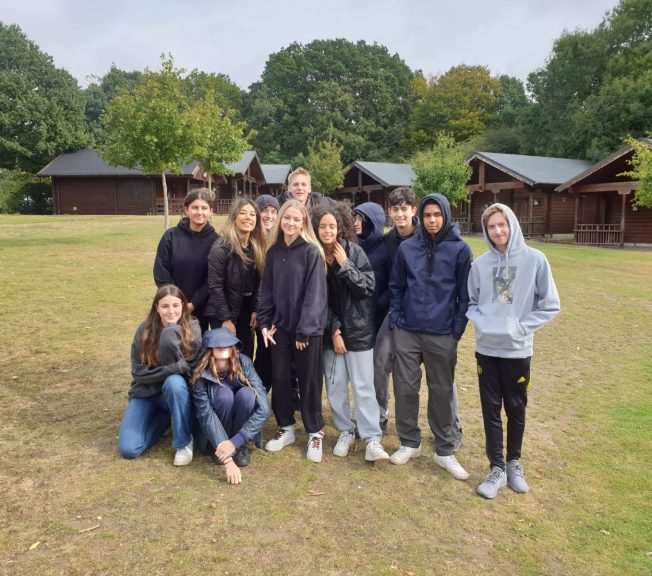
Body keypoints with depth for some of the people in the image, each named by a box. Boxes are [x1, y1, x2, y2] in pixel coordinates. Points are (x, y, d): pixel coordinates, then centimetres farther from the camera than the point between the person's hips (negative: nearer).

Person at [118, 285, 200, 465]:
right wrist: (176, 367, -27)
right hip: (147, 392, 1)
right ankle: (164, 416, 13)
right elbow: (138, 372, -13)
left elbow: (191, 369, -20)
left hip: (176, 390, -1)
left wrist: (171, 334, -31)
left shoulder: (192, 328, -14)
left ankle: (184, 442, -18)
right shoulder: (145, 330, -11)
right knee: (128, 449, -16)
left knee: (174, 381, -38)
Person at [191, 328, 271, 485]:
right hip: (216, 430, -1)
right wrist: (227, 460, -40)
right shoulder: (201, 374, -25)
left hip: (241, 426, 1)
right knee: (224, 395, -31)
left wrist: (235, 442, -34)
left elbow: (264, 409, -26)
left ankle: (241, 446, -7)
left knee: (246, 394, -30)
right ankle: (220, 447, -7)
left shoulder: (244, 363, -23)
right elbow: (206, 416, -31)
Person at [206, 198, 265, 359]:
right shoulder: (221, 248, -17)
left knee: (246, 357, 12)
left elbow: (258, 283, 5)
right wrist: (226, 319, -16)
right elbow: (215, 287, -17)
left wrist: (255, 310, -3)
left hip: (246, 313, 6)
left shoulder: (257, 247, 3)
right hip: (223, 314, -5)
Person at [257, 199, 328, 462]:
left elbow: (314, 293, -14)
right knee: (279, 378, 10)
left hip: (307, 328, -4)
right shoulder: (273, 251, 7)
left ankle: (315, 432, 22)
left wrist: (304, 329, -17)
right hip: (280, 326, 5)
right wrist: (264, 322, 1)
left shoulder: (312, 252, -9)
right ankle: (286, 428, 29)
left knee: (309, 381, 6)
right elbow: (267, 290, 9)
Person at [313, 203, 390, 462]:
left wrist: (345, 265, -17)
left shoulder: (354, 251, -5)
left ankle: (372, 439, 4)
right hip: (329, 330, 2)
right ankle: (346, 431, 24)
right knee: (335, 386, 8)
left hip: (358, 328, -2)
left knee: (363, 386, -2)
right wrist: (333, 330, -6)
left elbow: (368, 287, -9)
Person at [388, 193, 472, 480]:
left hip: (442, 335, -2)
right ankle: (409, 443, 26)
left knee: (442, 392, 8)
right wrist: (394, 320, 3)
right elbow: (396, 287, 11)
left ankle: (445, 451, 23)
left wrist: (458, 329, -5)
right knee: (405, 388, 7)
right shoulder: (407, 248, 4)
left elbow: (465, 293, 0)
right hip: (407, 332, 2)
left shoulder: (460, 249, -2)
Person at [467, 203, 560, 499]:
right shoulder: (480, 264, 0)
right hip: (486, 348, 2)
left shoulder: (534, 260, -7)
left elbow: (550, 305, -4)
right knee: (491, 409, 8)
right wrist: (480, 322, -9)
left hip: (517, 350, -2)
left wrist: (520, 327, -13)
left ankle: (514, 463, 32)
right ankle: (497, 468, 21)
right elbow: (470, 302, 10)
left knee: (516, 409, 12)